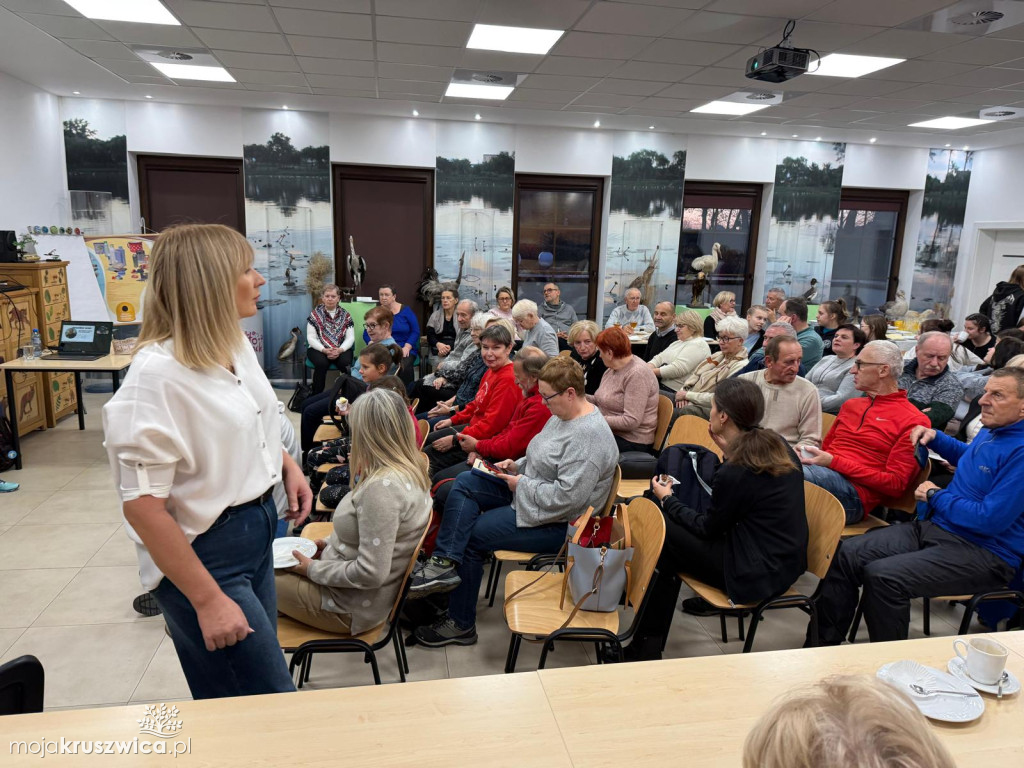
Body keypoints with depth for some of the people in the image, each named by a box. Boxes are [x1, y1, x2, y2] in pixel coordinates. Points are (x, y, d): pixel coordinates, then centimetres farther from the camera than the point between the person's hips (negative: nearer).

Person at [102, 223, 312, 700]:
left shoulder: (235, 343, 1)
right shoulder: (158, 374, -23)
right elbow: (142, 505, -23)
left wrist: (286, 464, 3)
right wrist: (209, 600, -20)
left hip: (257, 528, 8)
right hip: (205, 551, -8)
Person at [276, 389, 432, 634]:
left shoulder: (382, 487, -31)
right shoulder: (411, 470, -3)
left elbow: (371, 574, -29)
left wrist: (313, 569, -16)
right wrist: (332, 543, 7)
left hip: (350, 606, -9)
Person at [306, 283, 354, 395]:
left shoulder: (345, 315, 9)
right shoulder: (315, 314, 6)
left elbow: (350, 338, 2)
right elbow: (311, 338, -1)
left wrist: (340, 350, -18)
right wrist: (324, 350, -18)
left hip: (341, 350, 1)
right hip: (319, 349, -1)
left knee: (346, 363, -32)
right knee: (322, 363, -34)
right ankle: (316, 396, -23)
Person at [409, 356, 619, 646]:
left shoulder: (589, 436, -25)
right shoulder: (562, 415, 6)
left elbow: (566, 497, -30)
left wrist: (521, 485, -18)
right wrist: (517, 466, 2)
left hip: (557, 522, -10)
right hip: (527, 492, 10)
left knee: (471, 536, -8)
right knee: (466, 482, -3)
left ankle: (461, 624, 8)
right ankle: (445, 562, -12)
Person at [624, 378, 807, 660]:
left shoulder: (732, 473, -24)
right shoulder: (778, 445, -1)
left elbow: (708, 528, -8)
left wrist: (667, 499, 5)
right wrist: (730, 450, 7)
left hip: (758, 575, -9)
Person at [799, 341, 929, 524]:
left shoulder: (913, 421, 4)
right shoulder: (850, 405, 26)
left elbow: (895, 484, -4)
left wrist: (834, 462, -10)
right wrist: (808, 455, 4)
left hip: (854, 493, -6)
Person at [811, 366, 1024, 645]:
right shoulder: (991, 431, 12)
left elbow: (990, 520, -24)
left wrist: (935, 496, -9)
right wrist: (935, 437, 18)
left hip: (982, 552, -9)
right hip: (933, 526, 9)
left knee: (882, 576, -30)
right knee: (844, 556, -7)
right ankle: (825, 645, 1)